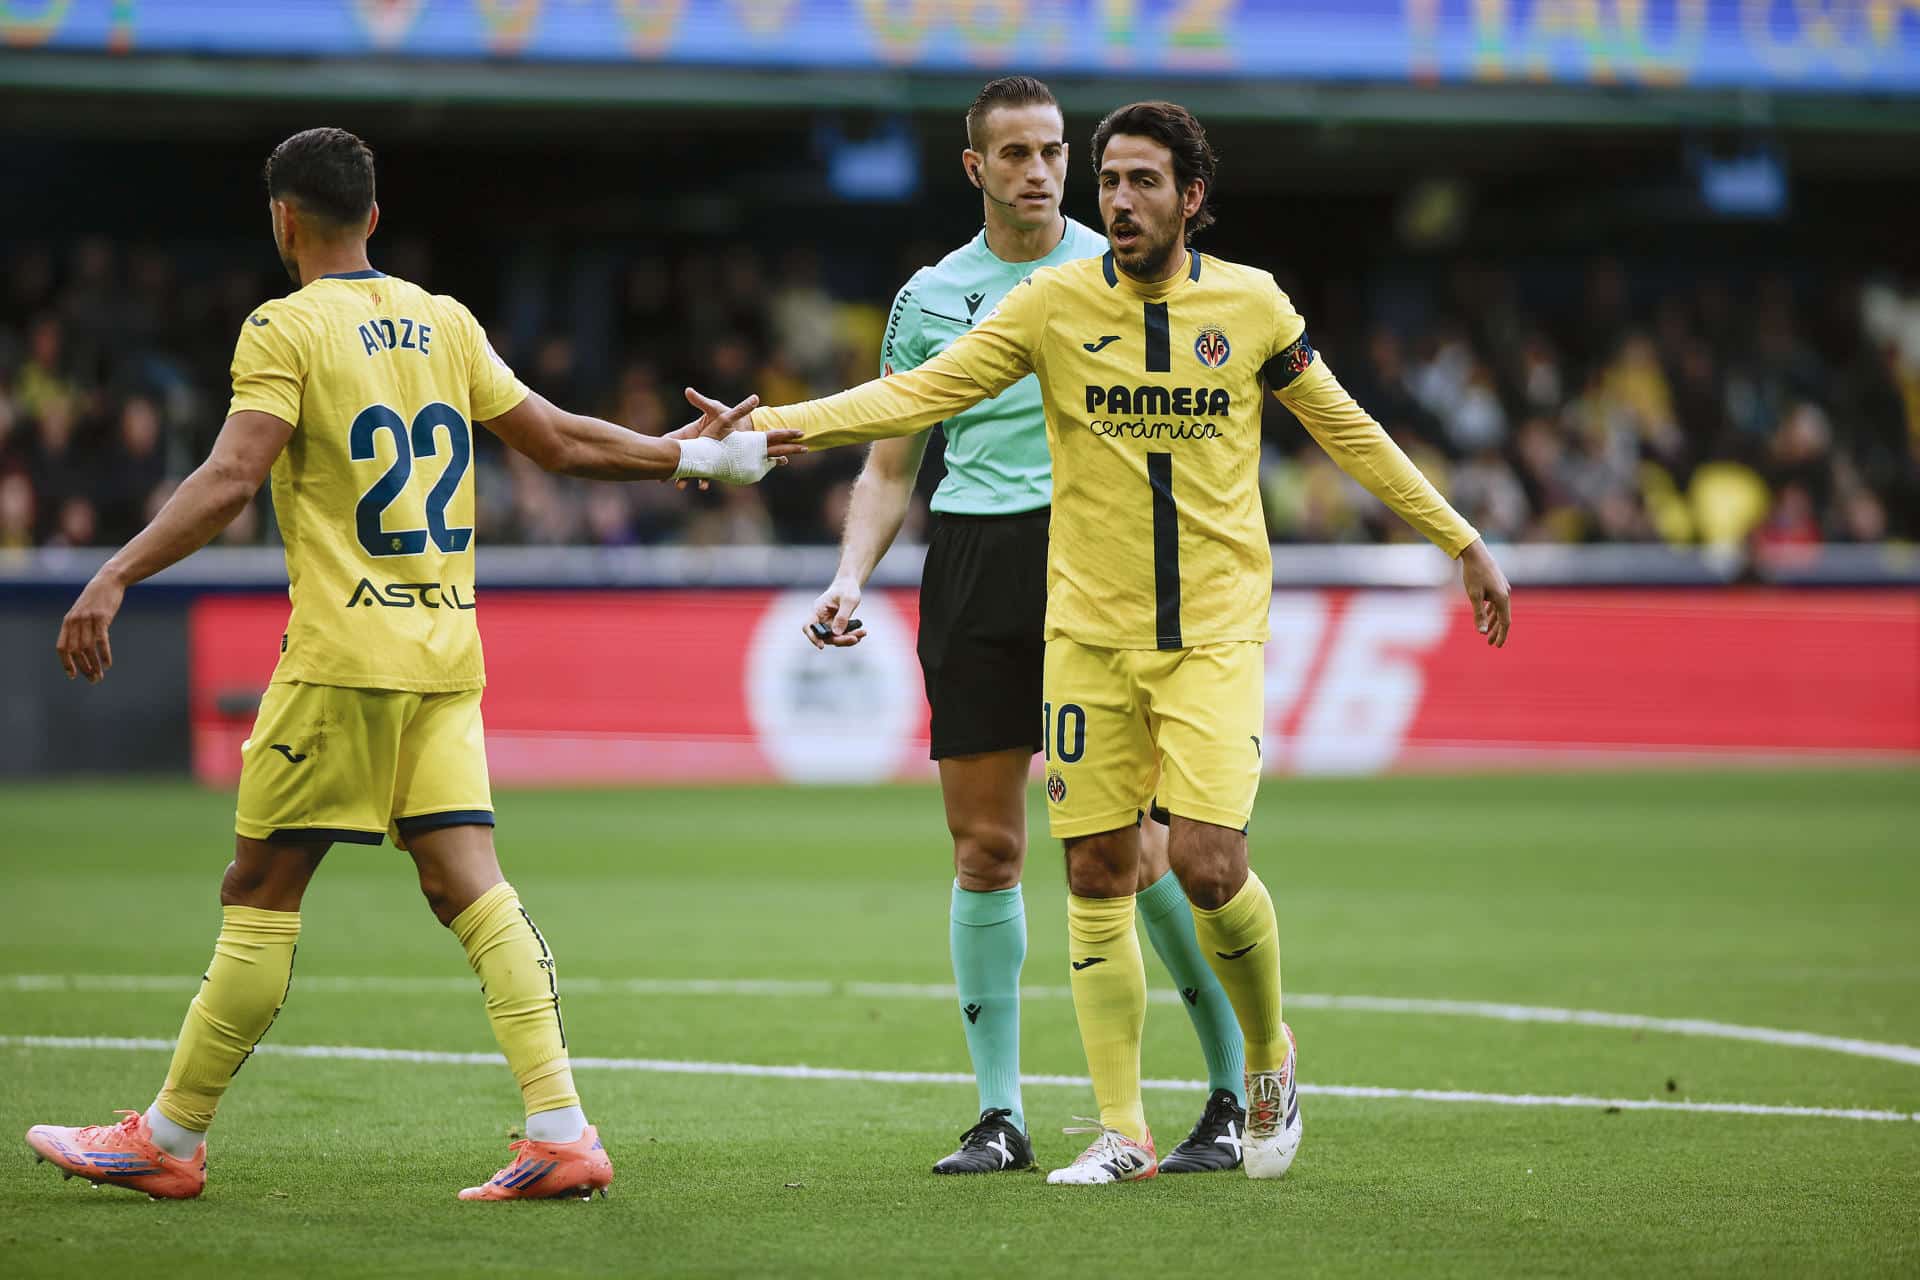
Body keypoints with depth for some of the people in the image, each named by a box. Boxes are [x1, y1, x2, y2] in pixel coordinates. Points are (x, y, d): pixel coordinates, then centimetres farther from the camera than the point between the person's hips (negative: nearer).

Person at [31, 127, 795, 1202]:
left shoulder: (288, 330, -5)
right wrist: (700, 458, 28)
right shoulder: (446, 323, 12)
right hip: (447, 655, 6)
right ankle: (562, 1134, -10)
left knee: (260, 894, 1)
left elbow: (229, 481, -17)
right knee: (471, 886, 1)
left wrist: (114, 580, -18)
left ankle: (171, 1142, 8)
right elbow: (561, 441, 16)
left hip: (344, 660, -6)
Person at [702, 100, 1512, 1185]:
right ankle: (1124, 1132, 10)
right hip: (1090, 630, 1)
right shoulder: (1056, 303, -1)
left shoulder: (1252, 304, 1)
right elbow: (920, 393, -5)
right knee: (1099, 873, 0)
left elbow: (1347, 430, 12)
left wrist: (1464, 542, 15)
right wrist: (774, 423, -17)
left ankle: (1272, 1055, 15)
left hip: (1216, 629, -1)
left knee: (1208, 864, -14)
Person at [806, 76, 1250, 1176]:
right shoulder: (930, 297, 14)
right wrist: (851, 578, 2)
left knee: (1137, 847, -9)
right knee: (986, 847, 1)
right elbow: (890, 468, 18)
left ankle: (1241, 1091, 2)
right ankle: (1001, 1115, 7)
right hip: (971, 562, 3)